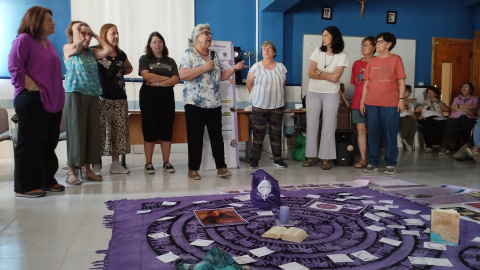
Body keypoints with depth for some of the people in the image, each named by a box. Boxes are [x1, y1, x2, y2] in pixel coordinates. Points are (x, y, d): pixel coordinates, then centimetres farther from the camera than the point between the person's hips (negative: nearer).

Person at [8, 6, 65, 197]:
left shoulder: (47, 43, 19)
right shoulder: (24, 39, -6)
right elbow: (14, 67, -15)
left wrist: (58, 94, 14)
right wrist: (33, 87, -18)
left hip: (52, 100, 9)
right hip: (32, 100, -8)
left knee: (49, 143, 11)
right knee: (30, 144, -4)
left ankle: (46, 181, 21)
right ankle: (25, 186, 4)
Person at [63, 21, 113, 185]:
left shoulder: (92, 52, 16)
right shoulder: (68, 49, 2)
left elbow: (108, 50, 1)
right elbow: (78, 44, -19)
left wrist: (96, 35, 12)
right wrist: (75, 27, -2)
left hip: (92, 95, 6)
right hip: (75, 94, -5)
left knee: (92, 132, 5)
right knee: (76, 132, -5)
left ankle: (87, 169, 14)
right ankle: (71, 171, 1)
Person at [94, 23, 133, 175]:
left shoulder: (121, 54, 15)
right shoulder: (96, 52, -2)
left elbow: (129, 68, 32)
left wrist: (120, 73, 15)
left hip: (120, 97, 6)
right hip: (102, 98, -6)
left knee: (119, 130, 7)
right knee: (101, 131, -6)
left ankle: (116, 164, 15)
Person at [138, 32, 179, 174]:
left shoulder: (170, 61, 13)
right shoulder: (144, 59, 7)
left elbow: (175, 80, -1)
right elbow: (146, 75, -10)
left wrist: (158, 83, -13)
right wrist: (166, 78, -5)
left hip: (167, 97, 2)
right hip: (149, 97, -2)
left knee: (166, 130, 2)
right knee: (149, 130, -2)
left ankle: (166, 162, 9)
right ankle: (148, 163, 4)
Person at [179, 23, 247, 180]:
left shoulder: (214, 56, 15)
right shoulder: (188, 54, -3)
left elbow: (222, 76, 18)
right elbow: (182, 75, -16)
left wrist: (234, 68, 3)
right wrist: (204, 67, -16)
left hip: (214, 103, 5)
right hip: (195, 103, -5)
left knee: (217, 136, 6)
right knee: (195, 137, 1)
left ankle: (221, 167, 12)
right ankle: (193, 169, 11)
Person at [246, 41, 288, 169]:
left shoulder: (281, 67, 5)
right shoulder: (256, 67, -5)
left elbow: (282, 85, 14)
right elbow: (249, 84, 3)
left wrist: (275, 95, 12)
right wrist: (257, 96, 10)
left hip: (277, 106, 3)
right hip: (259, 106, -2)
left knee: (276, 133, 7)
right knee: (258, 133, 2)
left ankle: (278, 159, 15)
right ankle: (255, 159, 9)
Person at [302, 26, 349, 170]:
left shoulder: (342, 56, -5)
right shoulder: (318, 51, 3)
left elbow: (335, 78, -13)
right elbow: (311, 74, -4)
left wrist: (319, 72, -7)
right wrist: (328, 75, -10)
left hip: (331, 95, -3)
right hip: (313, 93, 3)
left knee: (328, 127, 0)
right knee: (311, 125, 4)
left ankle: (325, 158, 7)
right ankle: (312, 156, 12)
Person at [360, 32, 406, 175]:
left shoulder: (396, 59, 4)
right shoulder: (372, 62, 13)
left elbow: (401, 82, 1)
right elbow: (366, 83, 13)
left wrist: (401, 99, -7)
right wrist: (362, 101, 7)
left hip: (391, 104, -3)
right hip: (371, 103, 3)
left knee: (390, 134, 1)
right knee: (373, 134, 4)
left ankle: (391, 164, 7)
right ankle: (372, 163, 11)